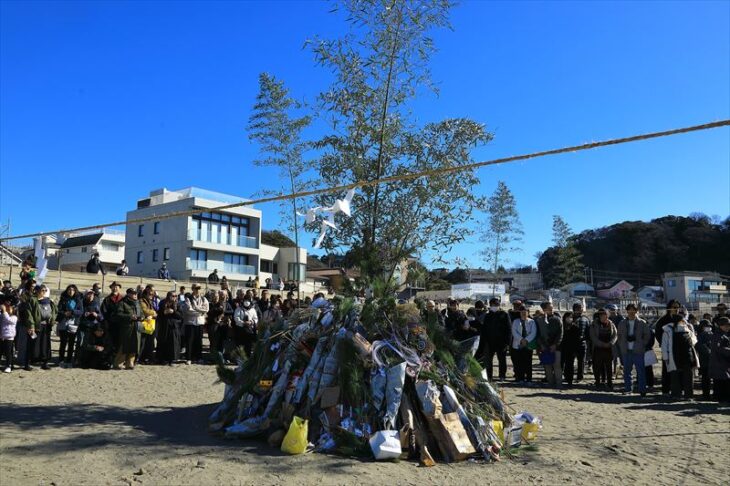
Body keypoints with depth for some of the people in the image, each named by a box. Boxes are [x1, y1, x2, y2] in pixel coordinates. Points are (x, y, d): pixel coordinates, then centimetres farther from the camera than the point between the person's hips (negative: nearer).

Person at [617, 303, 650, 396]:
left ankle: (642, 389, 0)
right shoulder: (622, 323, 9)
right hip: (626, 351, 3)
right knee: (626, 370, 9)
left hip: (638, 351, -3)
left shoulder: (642, 323, 1)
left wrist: (642, 345, -3)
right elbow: (619, 335, 17)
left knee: (641, 371, -4)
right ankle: (627, 388, 17)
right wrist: (622, 346, 8)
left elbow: (647, 336, 4)